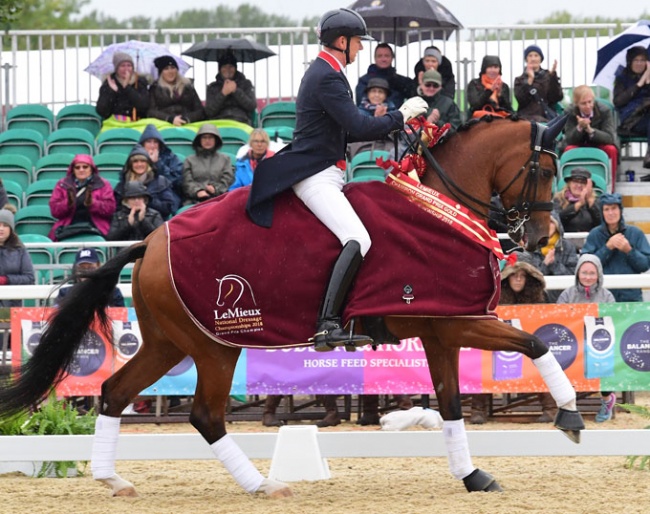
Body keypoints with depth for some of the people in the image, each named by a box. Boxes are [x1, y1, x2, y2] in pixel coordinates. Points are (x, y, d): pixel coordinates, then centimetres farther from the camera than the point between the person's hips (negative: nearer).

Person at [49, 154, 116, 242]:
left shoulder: (103, 185, 12)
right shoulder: (62, 185, 16)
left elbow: (110, 209, 0)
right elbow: (54, 211, 8)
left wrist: (91, 203, -16)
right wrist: (68, 203, -12)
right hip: (69, 227, 1)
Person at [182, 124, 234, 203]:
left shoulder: (225, 159, 25)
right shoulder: (190, 160, 23)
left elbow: (228, 179, 12)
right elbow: (187, 182, 8)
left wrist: (216, 188, -8)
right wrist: (197, 191, -13)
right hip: (195, 201, 0)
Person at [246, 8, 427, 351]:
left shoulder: (324, 72, 20)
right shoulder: (327, 78, -14)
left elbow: (348, 130, 22)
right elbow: (358, 126, -19)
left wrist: (396, 123, 13)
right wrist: (401, 117, -6)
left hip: (325, 174, 11)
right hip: (316, 177, -11)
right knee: (358, 241, -25)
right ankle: (327, 326, -35)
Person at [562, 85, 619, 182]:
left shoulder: (605, 111, -19)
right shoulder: (569, 112, -16)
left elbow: (609, 138, -26)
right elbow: (570, 140, -20)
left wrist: (590, 130, -44)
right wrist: (579, 128, -42)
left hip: (600, 145, 0)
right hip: (579, 145, 0)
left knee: (611, 150, -31)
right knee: (569, 150, -31)